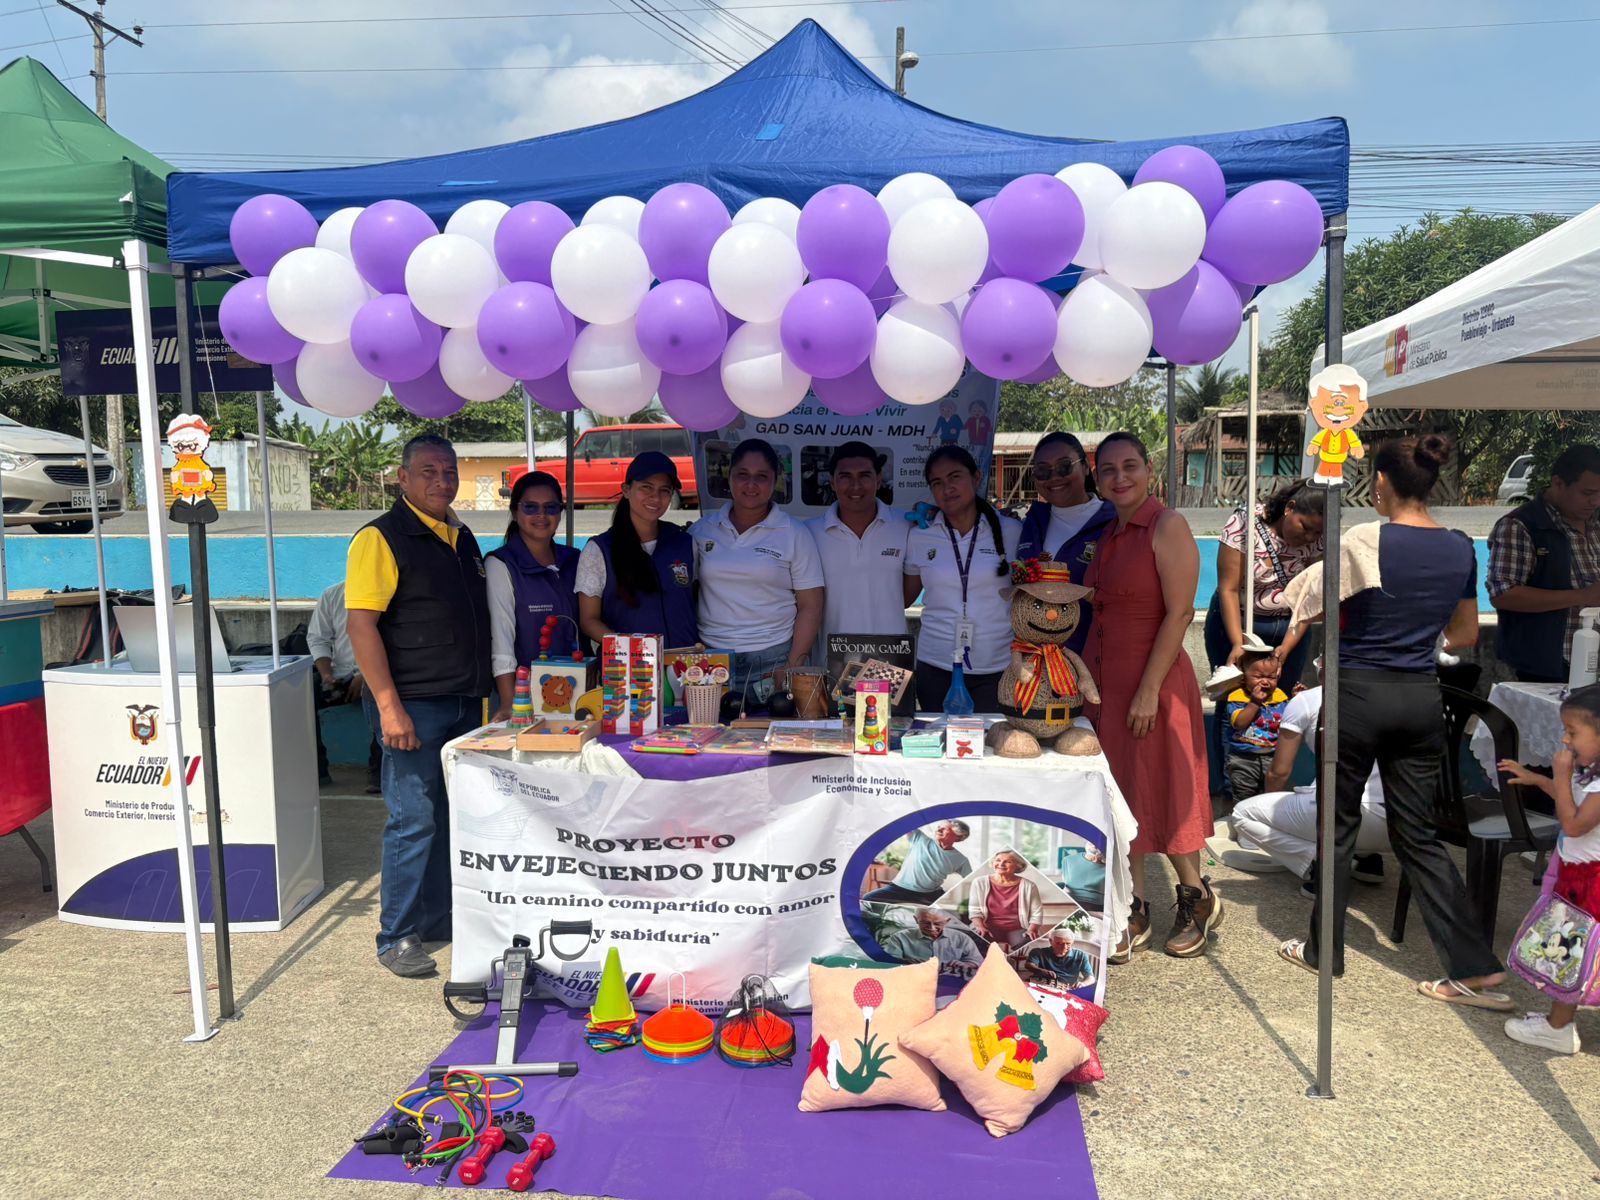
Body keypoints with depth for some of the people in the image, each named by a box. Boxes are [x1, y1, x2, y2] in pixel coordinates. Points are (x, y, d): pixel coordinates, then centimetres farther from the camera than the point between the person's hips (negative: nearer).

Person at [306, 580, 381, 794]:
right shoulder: (331, 596, 11)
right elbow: (317, 638, 8)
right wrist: (326, 674, -9)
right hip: (340, 673, 4)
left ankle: (377, 772, -22)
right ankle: (316, 769, -9)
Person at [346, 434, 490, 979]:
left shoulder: (462, 539, 15)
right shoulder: (381, 538, -9)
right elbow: (361, 624, -16)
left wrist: (483, 691, 17)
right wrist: (389, 705, -21)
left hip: (464, 703, 8)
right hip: (414, 705, -8)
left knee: (452, 817, 14)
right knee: (413, 819, -3)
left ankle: (438, 921, 27)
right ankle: (397, 937, 10)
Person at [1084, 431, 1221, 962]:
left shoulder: (1167, 526, -11)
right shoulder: (1108, 534, 12)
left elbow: (1180, 613, -16)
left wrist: (1149, 688, -20)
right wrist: (1092, 681, 9)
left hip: (1152, 680, -7)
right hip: (1105, 680, 7)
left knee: (1161, 794, 3)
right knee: (1119, 798, 11)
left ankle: (1197, 897, 26)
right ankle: (1134, 913, 22)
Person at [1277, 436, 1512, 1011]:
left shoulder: (1365, 541, -15)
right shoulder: (1461, 548, 4)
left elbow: (1308, 606, -7)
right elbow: (1465, 635, 14)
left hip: (1359, 693, -5)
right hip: (1422, 698, 6)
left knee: (1340, 824, 10)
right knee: (1417, 833, 13)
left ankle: (1324, 949, 22)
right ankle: (1475, 968, 13)